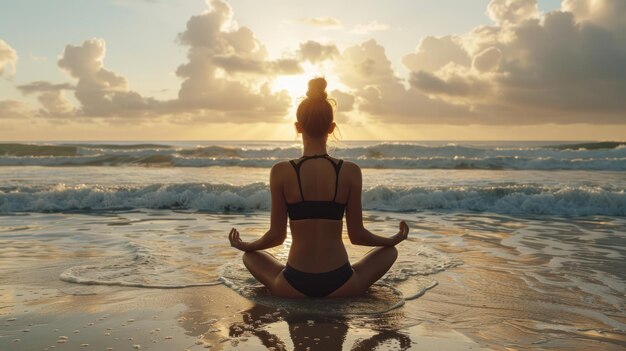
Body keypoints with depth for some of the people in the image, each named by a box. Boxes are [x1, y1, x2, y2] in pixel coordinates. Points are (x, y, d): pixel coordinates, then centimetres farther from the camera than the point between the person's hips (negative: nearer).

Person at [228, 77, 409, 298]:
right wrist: (395, 239, 20)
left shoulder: (281, 172, -9)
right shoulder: (350, 172, -7)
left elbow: (276, 235, -2)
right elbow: (357, 235, 1)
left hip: (294, 287, 0)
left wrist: (243, 245, 20)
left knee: (250, 255, 30)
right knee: (389, 251, 27)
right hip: (340, 286, 0)